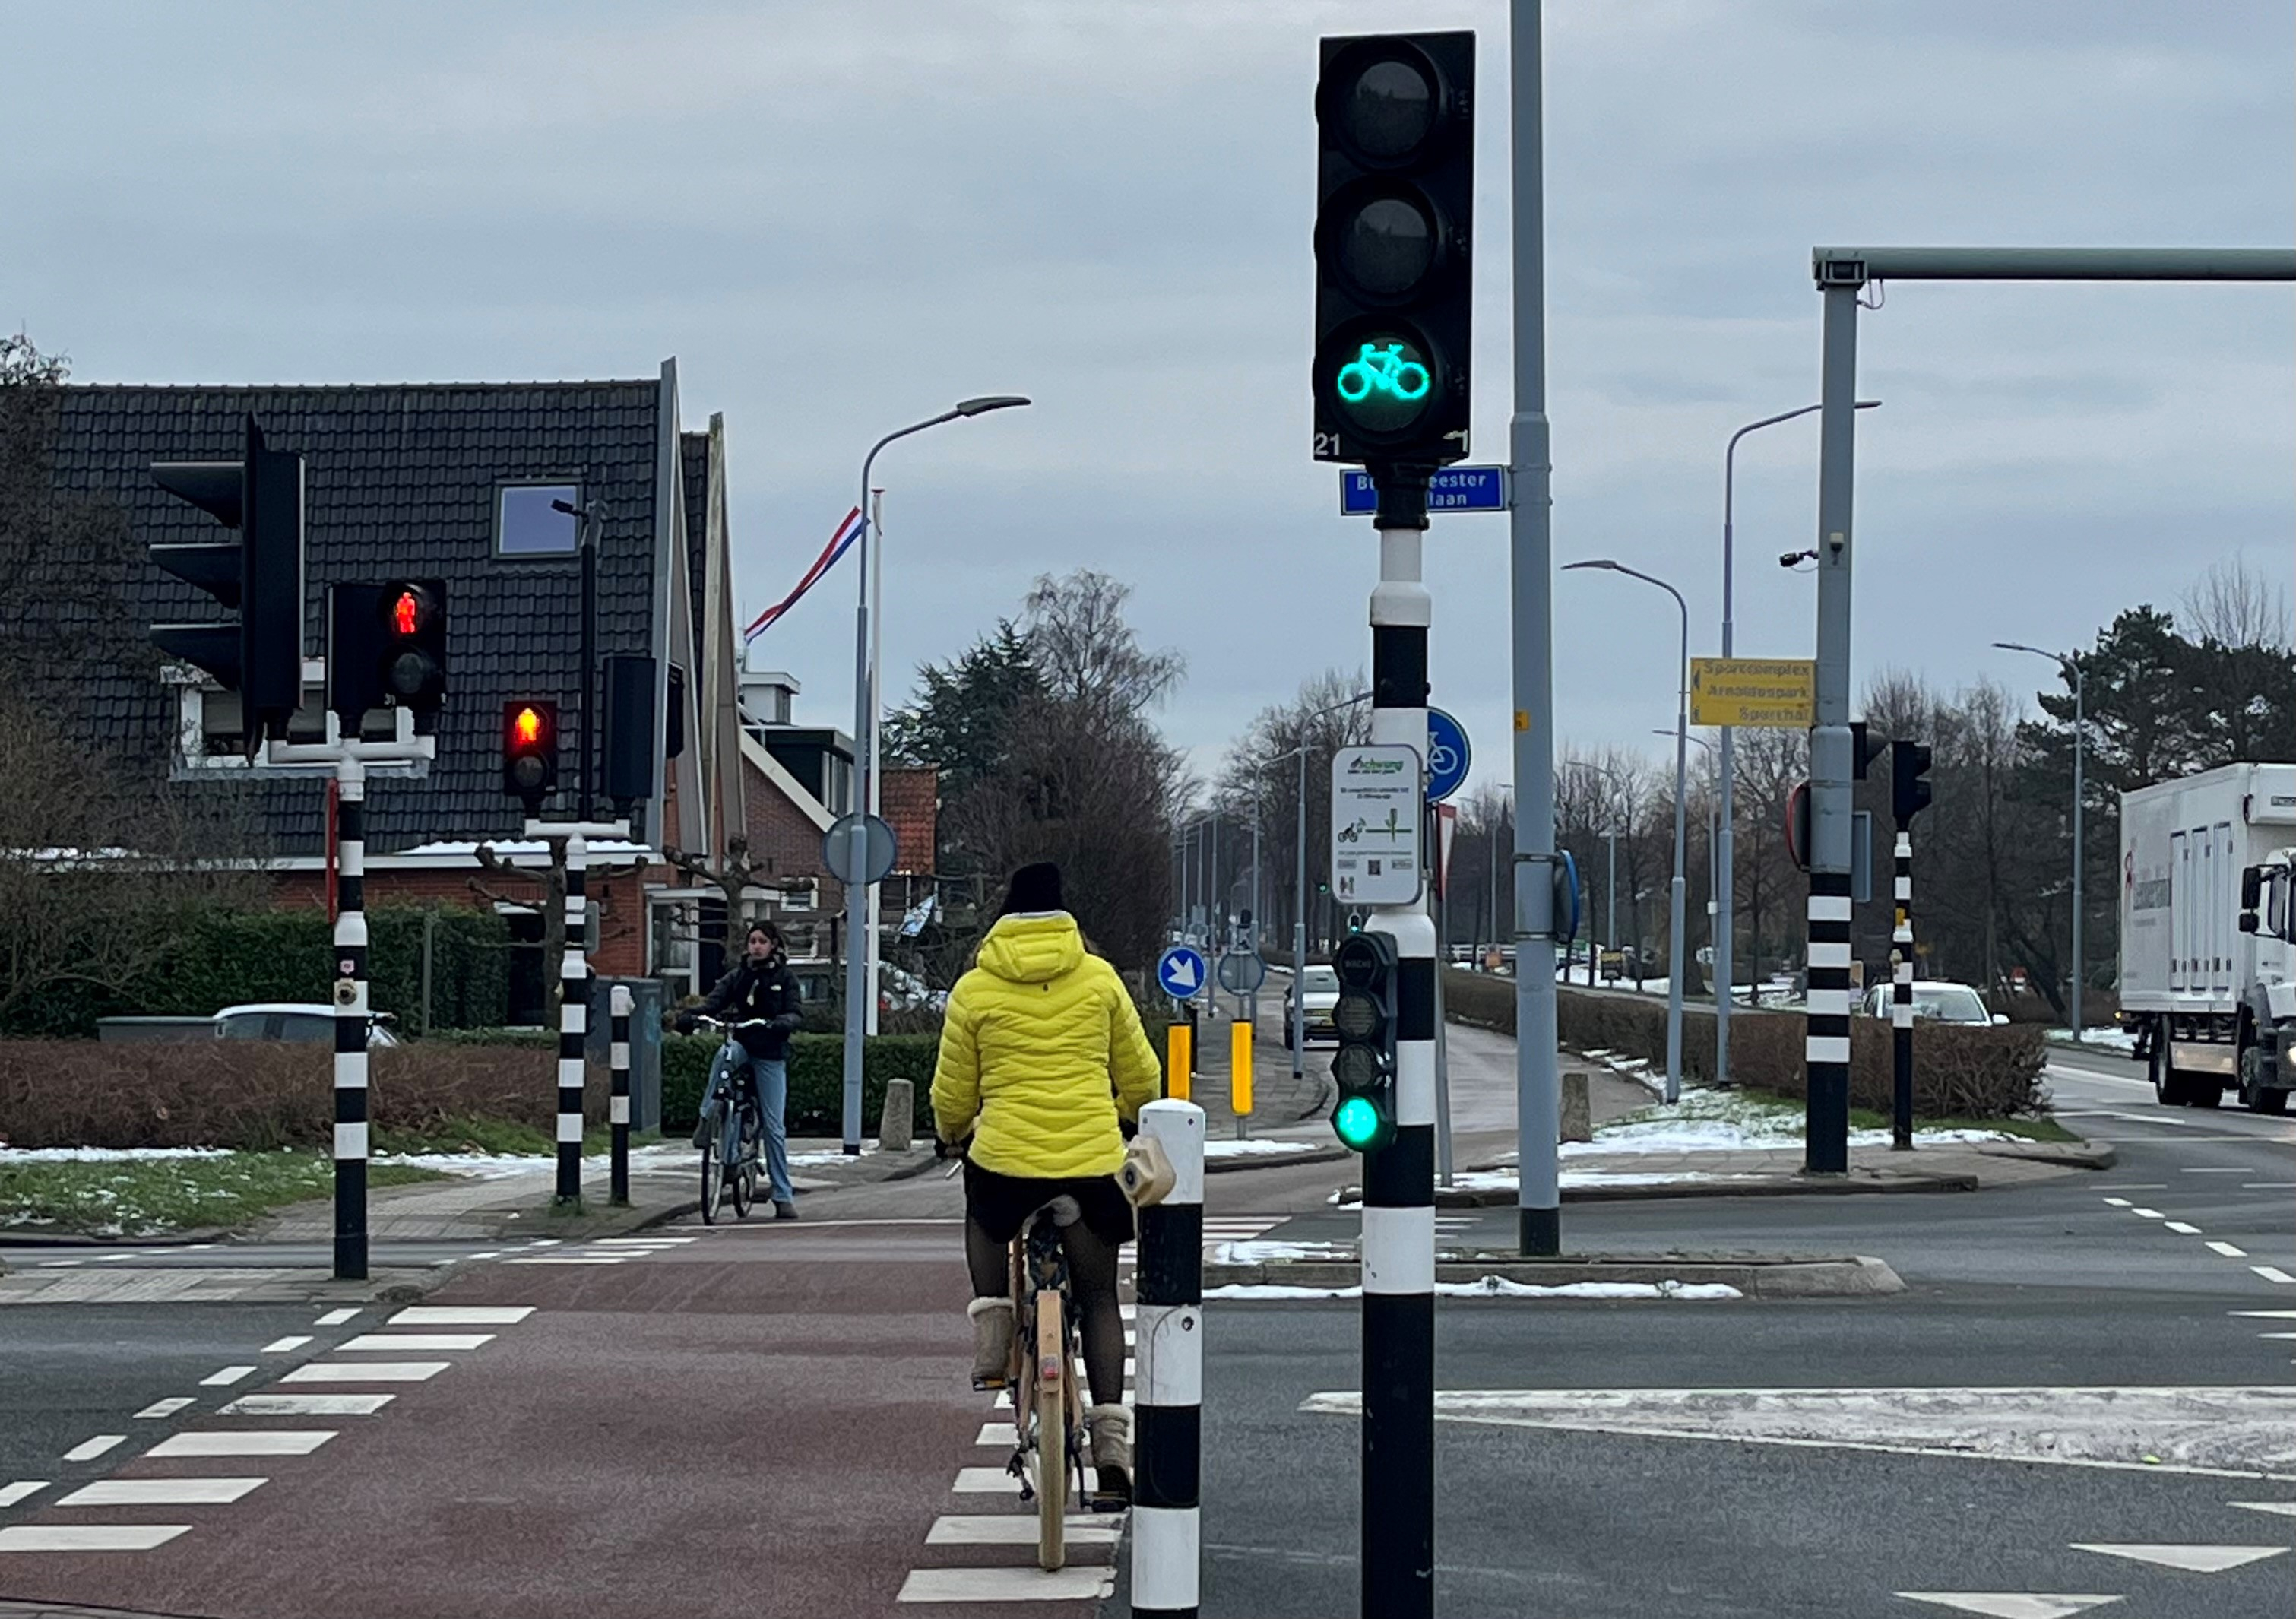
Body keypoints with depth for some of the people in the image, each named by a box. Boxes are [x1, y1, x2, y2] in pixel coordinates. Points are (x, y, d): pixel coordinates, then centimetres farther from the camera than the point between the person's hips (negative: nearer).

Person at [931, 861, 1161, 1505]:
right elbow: (1142, 1079, 13)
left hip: (1006, 1160, -1)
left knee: (984, 1218, 34)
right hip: (1093, 1162, 1)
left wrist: (951, 1131, 31)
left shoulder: (975, 990, 2)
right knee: (1099, 1298, 12)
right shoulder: (1099, 979, 5)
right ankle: (1110, 1438, 2)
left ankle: (992, 1327, 16)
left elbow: (952, 1100, 9)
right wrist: (1131, 1112, 35)